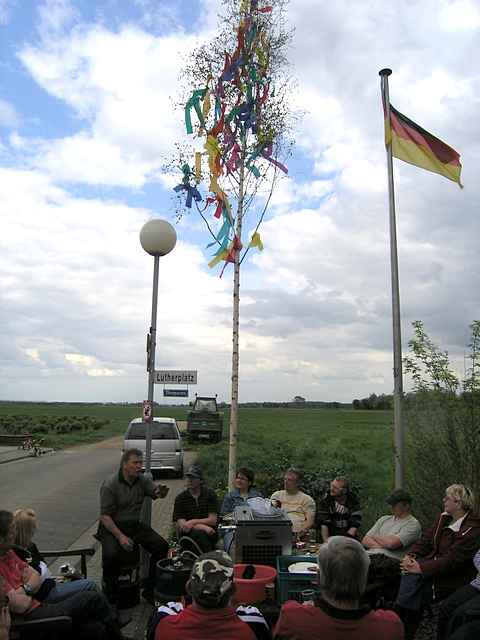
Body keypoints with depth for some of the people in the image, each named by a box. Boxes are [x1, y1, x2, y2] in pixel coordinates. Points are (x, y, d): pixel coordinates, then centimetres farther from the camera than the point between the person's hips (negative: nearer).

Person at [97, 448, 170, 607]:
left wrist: (161, 492, -41)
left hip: (135, 525, 5)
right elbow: (105, 516, -15)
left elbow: (156, 492, -15)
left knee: (162, 546, -8)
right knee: (111, 555, -30)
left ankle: (150, 591, 7)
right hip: (112, 527, -5)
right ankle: (111, 598, -6)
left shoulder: (142, 480, 0)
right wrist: (120, 536, -24)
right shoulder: (110, 485, -14)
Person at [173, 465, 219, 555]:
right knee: (198, 534, -32)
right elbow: (181, 525, -5)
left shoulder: (210, 494, 5)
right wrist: (203, 527, -18)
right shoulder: (180, 498, 6)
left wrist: (193, 522, -13)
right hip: (187, 535, 0)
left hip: (209, 534, 0)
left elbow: (213, 520, 0)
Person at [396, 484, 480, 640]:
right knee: (410, 576, -23)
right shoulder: (443, 518, 9)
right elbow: (426, 540, 8)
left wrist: (422, 568, -28)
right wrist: (411, 555, -12)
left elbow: (452, 560, -23)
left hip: (452, 578, -6)